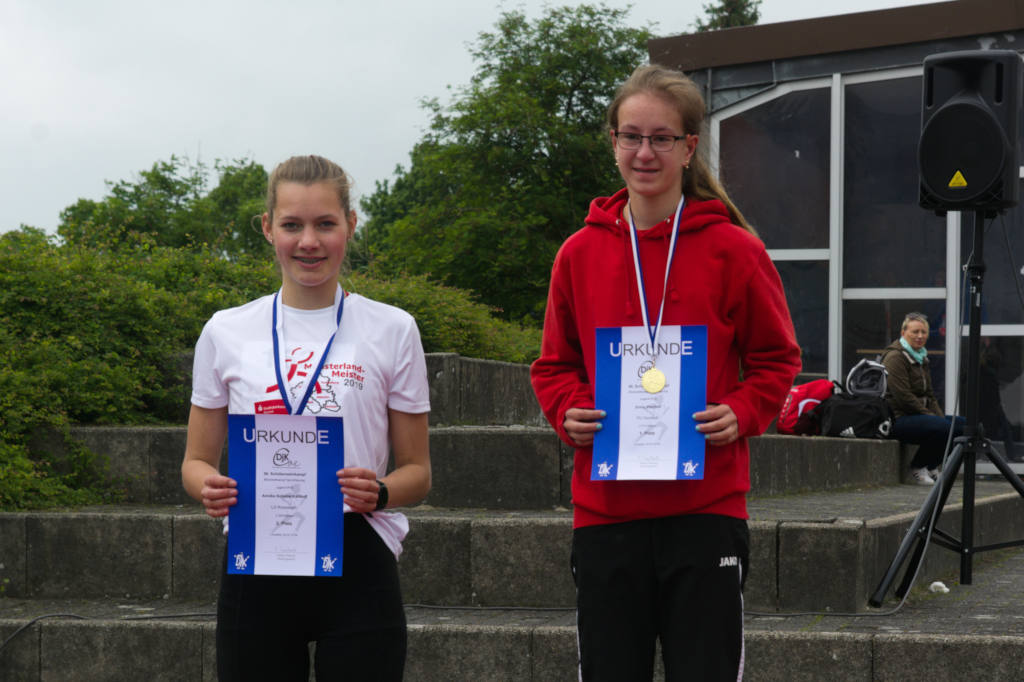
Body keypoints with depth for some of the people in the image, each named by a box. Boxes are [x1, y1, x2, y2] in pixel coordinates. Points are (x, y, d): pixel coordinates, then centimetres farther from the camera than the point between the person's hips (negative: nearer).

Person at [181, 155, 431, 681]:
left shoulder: (391, 330, 4)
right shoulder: (226, 333, 8)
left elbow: (417, 471, 8)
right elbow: (196, 460, 13)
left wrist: (380, 493, -14)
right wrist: (209, 488, -10)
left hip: (357, 564, -1)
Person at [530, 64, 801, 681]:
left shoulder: (734, 250, -1)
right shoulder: (581, 253, 7)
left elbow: (777, 359, 8)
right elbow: (554, 365, 17)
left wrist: (741, 415, -10)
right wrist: (569, 412, -2)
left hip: (707, 510, -2)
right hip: (604, 511, 3)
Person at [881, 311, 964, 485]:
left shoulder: (921, 358, 20)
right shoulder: (895, 357, -11)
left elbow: (929, 394, 23)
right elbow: (903, 397, -18)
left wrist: (939, 416, 5)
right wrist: (931, 416, -14)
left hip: (919, 415, 10)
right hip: (899, 420, -10)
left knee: (963, 424, -3)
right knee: (943, 427, -30)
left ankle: (931, 466, 8)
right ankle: (917, 468, -9)